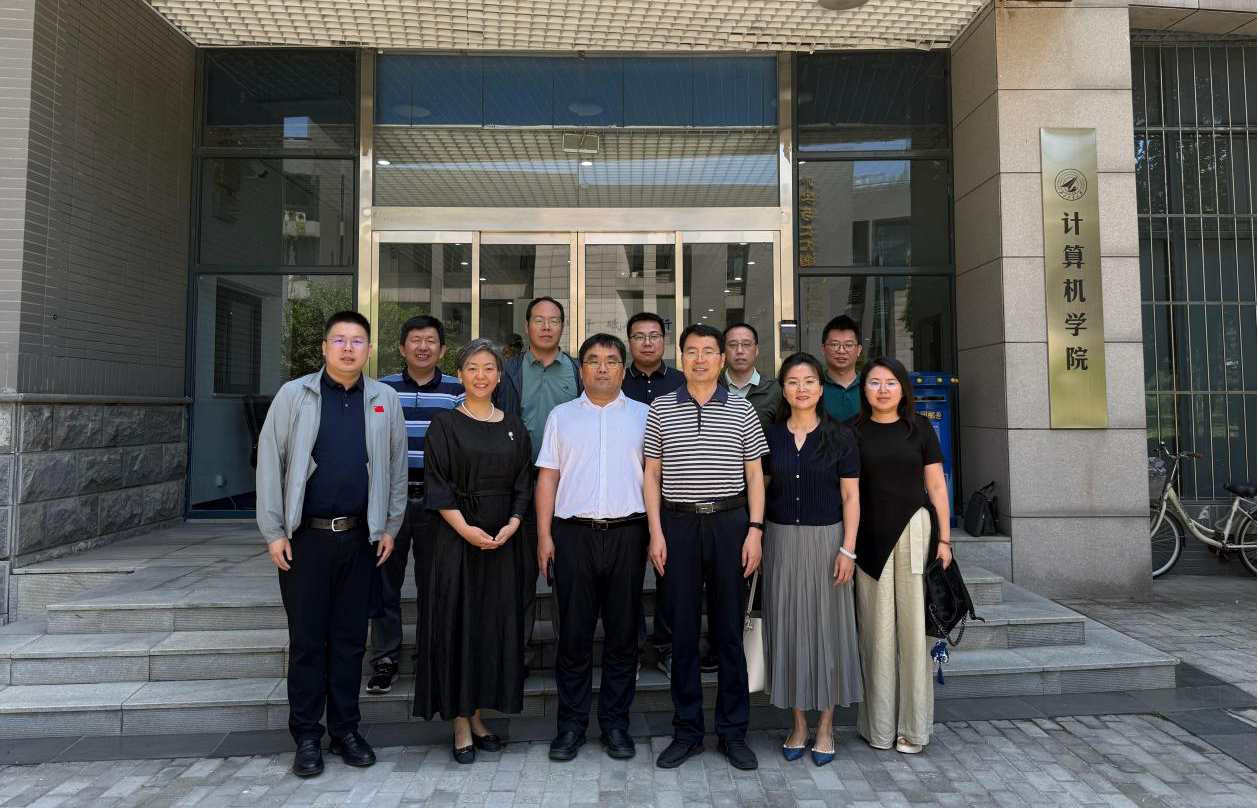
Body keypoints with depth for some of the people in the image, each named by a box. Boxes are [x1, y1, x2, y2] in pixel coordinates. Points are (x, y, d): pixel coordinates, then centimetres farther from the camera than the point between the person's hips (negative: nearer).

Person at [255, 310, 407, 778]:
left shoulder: (384, 400, 5)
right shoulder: (294, 395, 1)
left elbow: (396, 467, 9)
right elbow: (270, 463, 0)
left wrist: (390, 527, 6)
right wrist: (273, 531, -4)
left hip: (360, 537, 2)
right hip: (305, 536, -1)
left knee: (350, 639, 11)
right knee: (307, 639, 7)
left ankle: (346, 730, 24)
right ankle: (307, 737, 21)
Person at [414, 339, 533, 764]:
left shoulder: (514, 426, 10)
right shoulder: (445, 424, -1)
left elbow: (523, 485, 7)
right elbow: (437, 485, -7)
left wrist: (511, 525, -8)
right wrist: (466, 529, -17)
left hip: (503, 541, 4)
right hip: (456, 538, -4)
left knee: (495, 626, 7)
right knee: (456, 624, 0)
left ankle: (477, 715, 22)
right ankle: (460, 725, 11)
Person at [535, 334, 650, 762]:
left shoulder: (643, 416, 9)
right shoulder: (561, 416, 11)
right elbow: (547, 478, 8)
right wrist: (544, 535, 0)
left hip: (627, 533, 0)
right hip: (574, 533, 0)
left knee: (623, 635, 7)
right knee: (574, 634, 5)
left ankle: (615, 724, 20)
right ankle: (571, 725, 18)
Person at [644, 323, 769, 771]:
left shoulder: (742, 410, 6)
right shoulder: (661, 409, 6)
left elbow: (754, 473, 6)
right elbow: (651, 474, 6)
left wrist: (755, 530, -3)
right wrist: (656, 532, -2)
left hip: (730, 522, 0)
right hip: (678, 524, 0)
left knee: (730, 629, 6)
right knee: (683, 630, 7)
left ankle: (733, 731, 20)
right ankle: (687, 731, 20)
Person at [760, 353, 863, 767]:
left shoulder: (840, 436, -2)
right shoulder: (770, 435, 4)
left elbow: (851, 496, -3)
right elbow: (761, 488, 10)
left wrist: (848, 548, -10)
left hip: (826, 538, -2)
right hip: (781, 541, 2)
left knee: (827, 625, 4)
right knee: (788, 626, 7)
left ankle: (826, 727, 19)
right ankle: (798, 724, 21)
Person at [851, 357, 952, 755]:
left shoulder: (920, 428, 6)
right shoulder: (854, 431, 6)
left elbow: (936, 486, 7)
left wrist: (943, 538, 1)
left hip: (913, 531, 0)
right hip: (869, 538, 0)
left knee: (913, 624, 2)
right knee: (877, 628, 4)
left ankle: (913, 726, 14)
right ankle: (878, 725, 15)